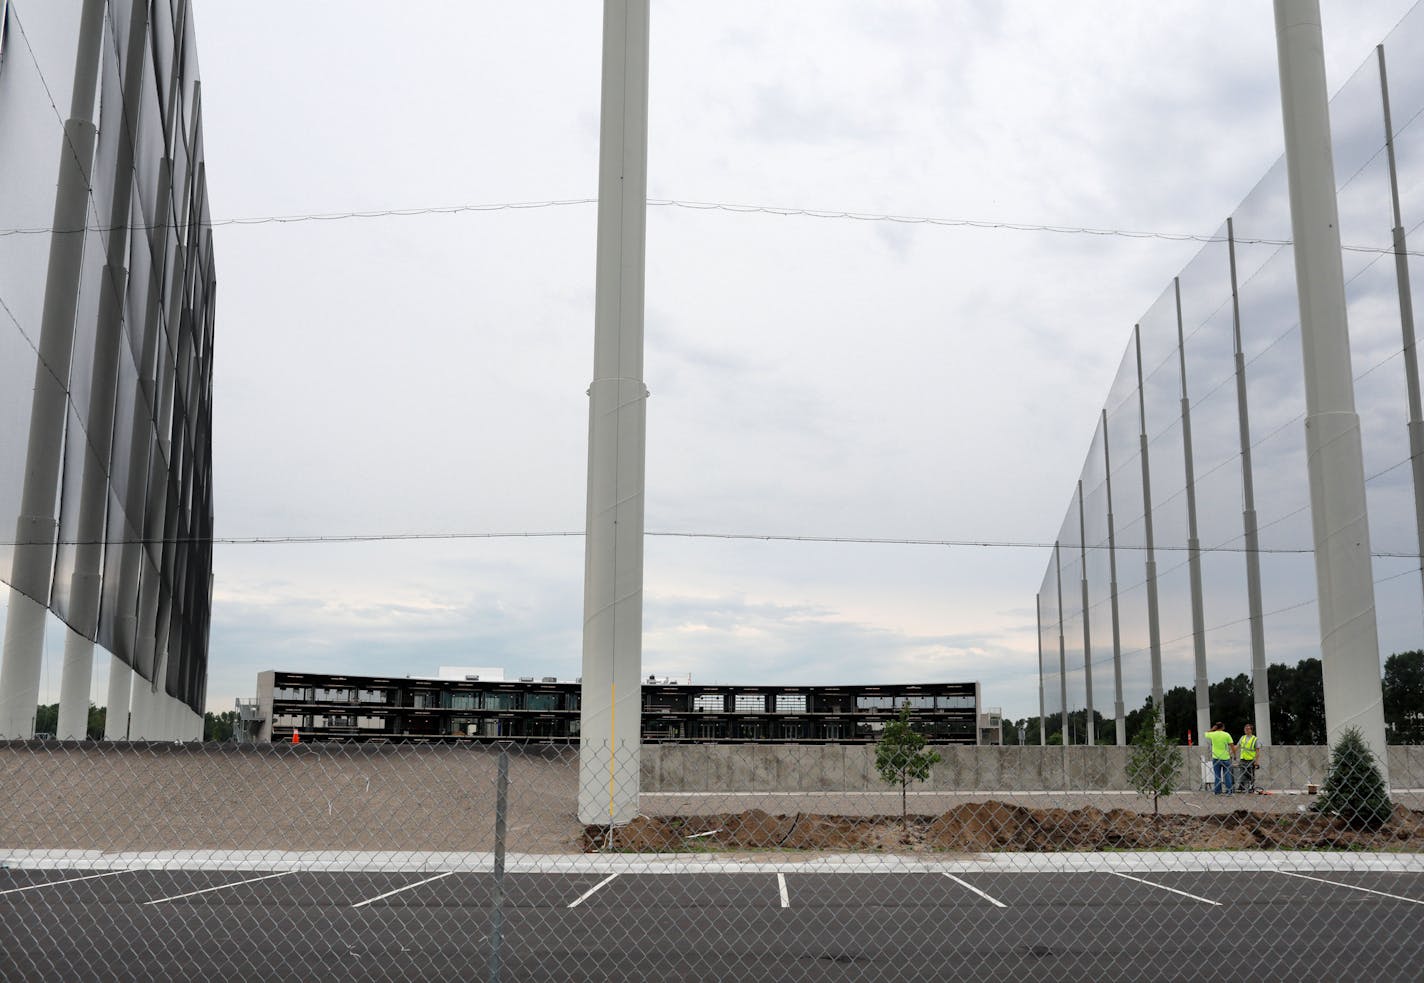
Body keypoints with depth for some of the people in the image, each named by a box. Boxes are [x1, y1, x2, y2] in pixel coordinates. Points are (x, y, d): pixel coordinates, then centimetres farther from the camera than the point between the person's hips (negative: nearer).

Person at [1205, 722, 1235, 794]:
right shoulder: (1227, 735, -5)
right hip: (1225, 758, -1)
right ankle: (1229, 791, 5)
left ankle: (1217, 791, 7)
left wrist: (1213, 729, 15)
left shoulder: (1212, 734, -2)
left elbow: (1206, 733, 21)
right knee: (1227, 775, 6)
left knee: (1217, 775, 6)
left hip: (1216, 758, 1)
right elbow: (1232, 746, -5)